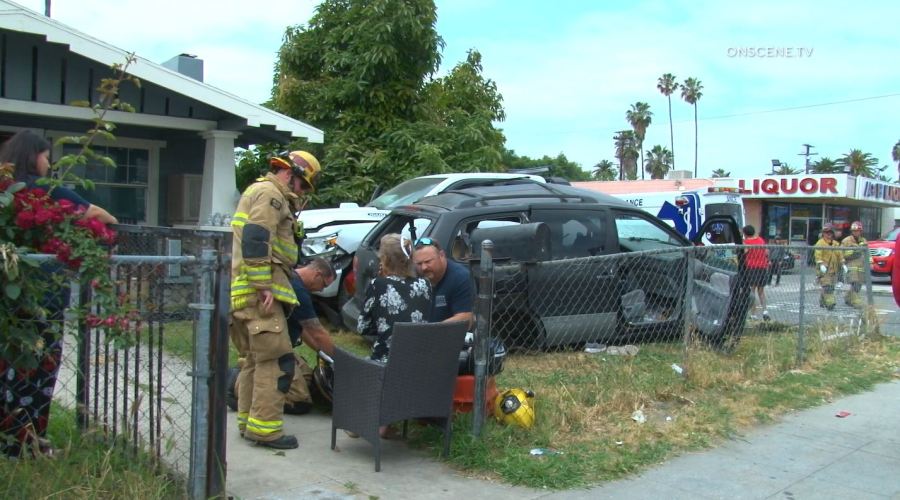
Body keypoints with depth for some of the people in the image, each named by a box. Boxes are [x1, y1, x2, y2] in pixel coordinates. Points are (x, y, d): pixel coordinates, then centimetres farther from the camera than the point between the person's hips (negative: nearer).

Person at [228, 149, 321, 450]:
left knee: (254, 359, 17)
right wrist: (264, 286, -22)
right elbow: (255, 240, -20)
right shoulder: (270, 194, -8)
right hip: (258, 293, -11)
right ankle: (264, 427, -7)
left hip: (243, 293, 11)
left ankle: (247, 421, 24)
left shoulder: (258, 192, 26)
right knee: (276, 360, -9)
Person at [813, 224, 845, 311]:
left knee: (831, 287, 10)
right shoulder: (820, 243, -6)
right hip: (823, 269, -7)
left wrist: (842, 264, 5)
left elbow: (840, 255, 17)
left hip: (833, 269, 7)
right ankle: (830, 303, -17)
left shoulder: (835, 244, 16)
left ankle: (822, 301, 23)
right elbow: (818, 255, -16)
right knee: (827, 287, -14)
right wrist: (821, 264, -29)